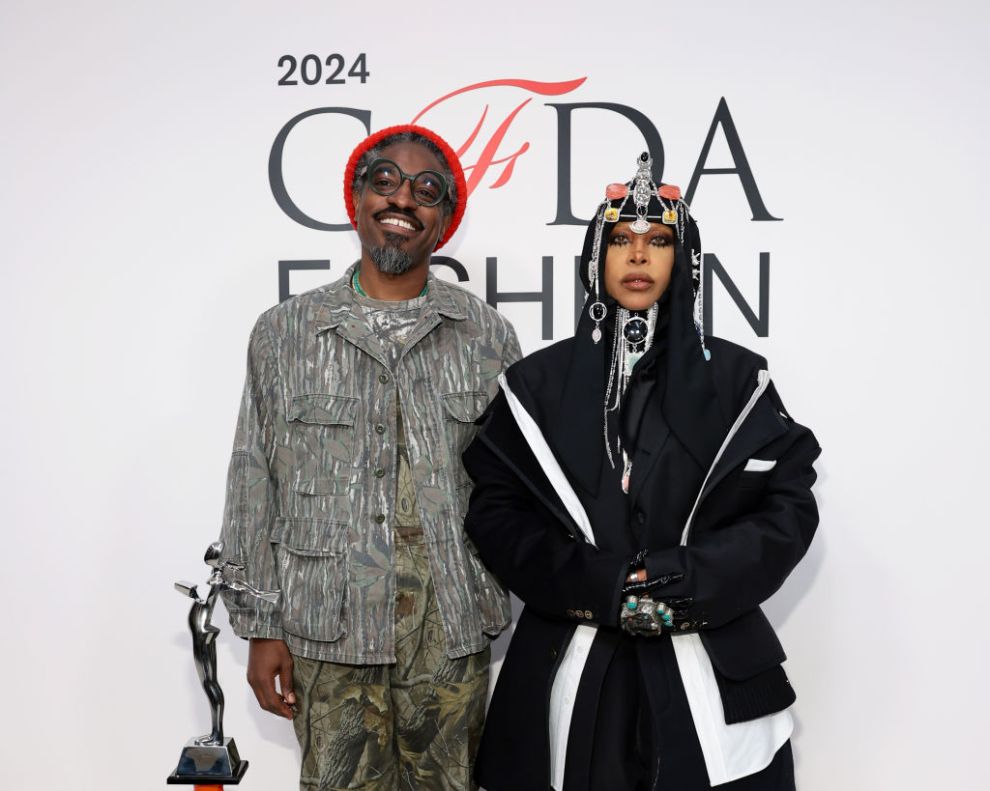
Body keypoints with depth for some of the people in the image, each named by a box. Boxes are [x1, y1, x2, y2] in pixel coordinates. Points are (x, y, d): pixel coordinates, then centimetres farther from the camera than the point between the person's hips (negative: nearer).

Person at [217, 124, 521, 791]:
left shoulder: (489, 336, 4)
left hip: (453, 634, 1)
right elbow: (254, 492, 4)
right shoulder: (285, 333, 3)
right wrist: (261, 629, 1)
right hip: (329, 632, 0)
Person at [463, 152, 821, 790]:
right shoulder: (539, 384, 3)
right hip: (573, 668, 0)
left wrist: (688, 583, -14)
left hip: (713, 669, 0)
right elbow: (495, 511, 0)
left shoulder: (736, 379, 2)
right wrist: (601, 586, -13)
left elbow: (790, 507, -1)